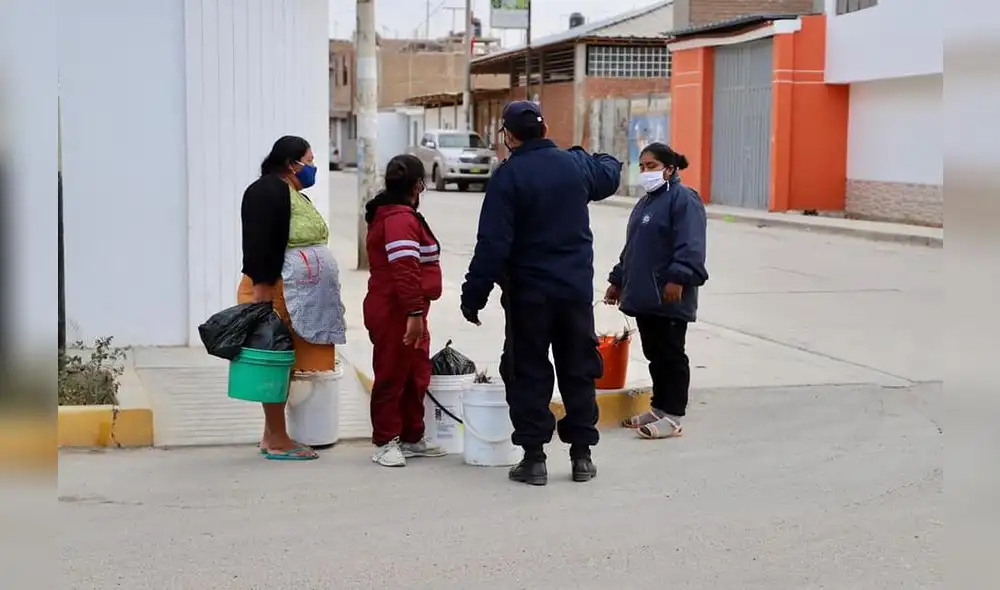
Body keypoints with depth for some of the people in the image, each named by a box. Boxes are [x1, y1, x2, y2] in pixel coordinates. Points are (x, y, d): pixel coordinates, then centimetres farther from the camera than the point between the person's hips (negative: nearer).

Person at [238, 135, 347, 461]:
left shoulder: (294, 195, 19)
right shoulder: (267, 191, -12)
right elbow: (258, 245, -19)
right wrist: (260, 290, -24)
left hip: (297, 297, 10)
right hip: (277, 295, -10)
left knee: (287, 366, 11)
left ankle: (272, 436, 17)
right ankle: (277, 442, -2)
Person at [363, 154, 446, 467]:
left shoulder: (394, 214, 17)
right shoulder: (400, 219, -18)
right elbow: (404, 271, -27)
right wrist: (415, 312, -29)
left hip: (405, 313, 11)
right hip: (395, 314, -11)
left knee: (416, 377, 16)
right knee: (392, 376, -2)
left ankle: (412, 438, 26)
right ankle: (384, 442, 6)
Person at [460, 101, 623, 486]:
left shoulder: (508, 177, -12)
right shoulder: (575, 165, 2)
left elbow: (492, 244, -16)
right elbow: (610, 175, 27)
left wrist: (474, 294, -11)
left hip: (528, 294, -4)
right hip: (577, 289, 4)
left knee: (528, 374, 4)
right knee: (578, 371, 12)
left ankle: (533, 457, 4)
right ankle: (582, 455, 16)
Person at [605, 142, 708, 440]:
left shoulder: (683, 199, -10)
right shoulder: (645, 202, 21)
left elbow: (690, 246, -20)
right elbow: (632, 247, 27)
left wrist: (677, 278, -27)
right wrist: (618, 280, 26)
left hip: (668, 297, -9)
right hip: (643, 295, 9)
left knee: (670, 354, -4)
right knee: (654, 354, 14)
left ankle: (673, 416, 1)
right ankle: (659, 408, 22)